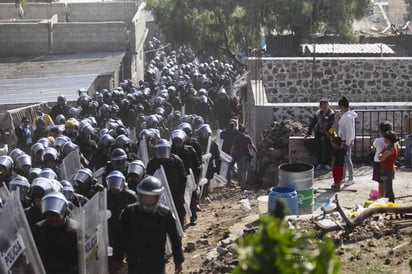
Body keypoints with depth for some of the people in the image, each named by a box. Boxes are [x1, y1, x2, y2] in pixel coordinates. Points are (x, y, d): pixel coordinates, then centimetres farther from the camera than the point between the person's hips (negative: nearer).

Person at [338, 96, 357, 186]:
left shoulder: (348, 117, -24)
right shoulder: (345, 115, 6)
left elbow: (349, 132, -24)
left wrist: (347, 144, -22)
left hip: (347, 141, -10)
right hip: (343, 140, 10)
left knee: (347, 159, 0)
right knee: (343, 159, 18)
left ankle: (351, 179, 9)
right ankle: (343, 176, 30)